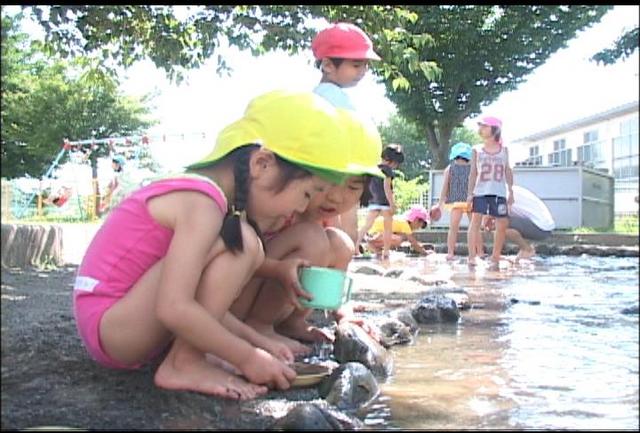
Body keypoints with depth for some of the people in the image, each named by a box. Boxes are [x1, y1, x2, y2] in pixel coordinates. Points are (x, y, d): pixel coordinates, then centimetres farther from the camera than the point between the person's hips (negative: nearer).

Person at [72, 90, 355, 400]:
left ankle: (187, 355, 1)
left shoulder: (202, 192, 7)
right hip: (107, 325, -10)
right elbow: (174, 308, -30)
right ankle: (184, 366, -13)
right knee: (239, 243, -22)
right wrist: (248, 357, -19)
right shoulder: (201, 202, -22)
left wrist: (256, 341, 5)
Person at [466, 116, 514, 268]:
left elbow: (508, 171, 13)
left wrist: (510, 191, 5)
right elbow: (473, 172, 6)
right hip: (480, 191, -1)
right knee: (475, 220, -14)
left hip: (499, 192, 1)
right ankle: (472, 256, -11)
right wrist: (470, 193, -2)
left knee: (502, 224, -1)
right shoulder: (476, 150, 10)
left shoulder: (504, 150, 13)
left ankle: (495, 257, 13)